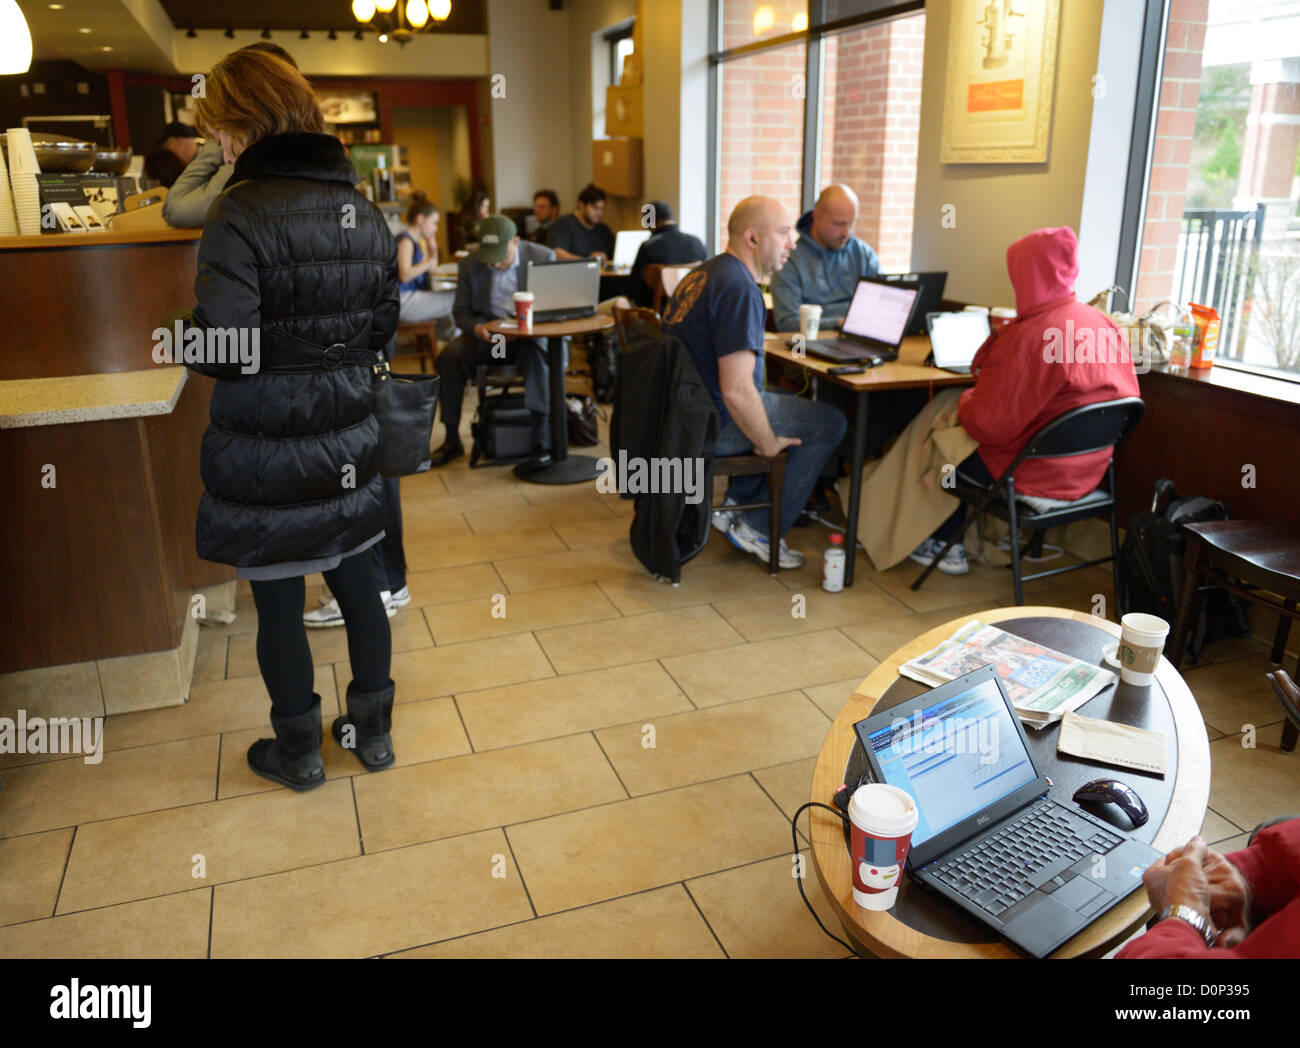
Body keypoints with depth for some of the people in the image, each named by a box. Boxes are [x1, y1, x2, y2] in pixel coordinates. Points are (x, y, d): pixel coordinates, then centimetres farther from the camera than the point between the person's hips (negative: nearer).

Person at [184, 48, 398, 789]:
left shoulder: (241, 213, -16)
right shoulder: (366, 212, 4)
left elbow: (222, 353, -21)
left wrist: (178, 341, -1)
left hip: (267, 457, -6)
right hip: (350, 445, 6)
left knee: (279, 605, 10)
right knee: (359, 586, 17)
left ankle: (299, 754, 28)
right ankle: (373, 730, 33)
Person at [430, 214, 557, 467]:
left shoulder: (543, 257, -4)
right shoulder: (470, 265, 2)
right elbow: (461, 311, 7)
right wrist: (476, 328, -17)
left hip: (530, 332, -2)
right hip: (487, 333, 3)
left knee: (536, 354, -37)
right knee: (448, 358, -23)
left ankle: (542, 440, -35)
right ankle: (452, 440, -11)